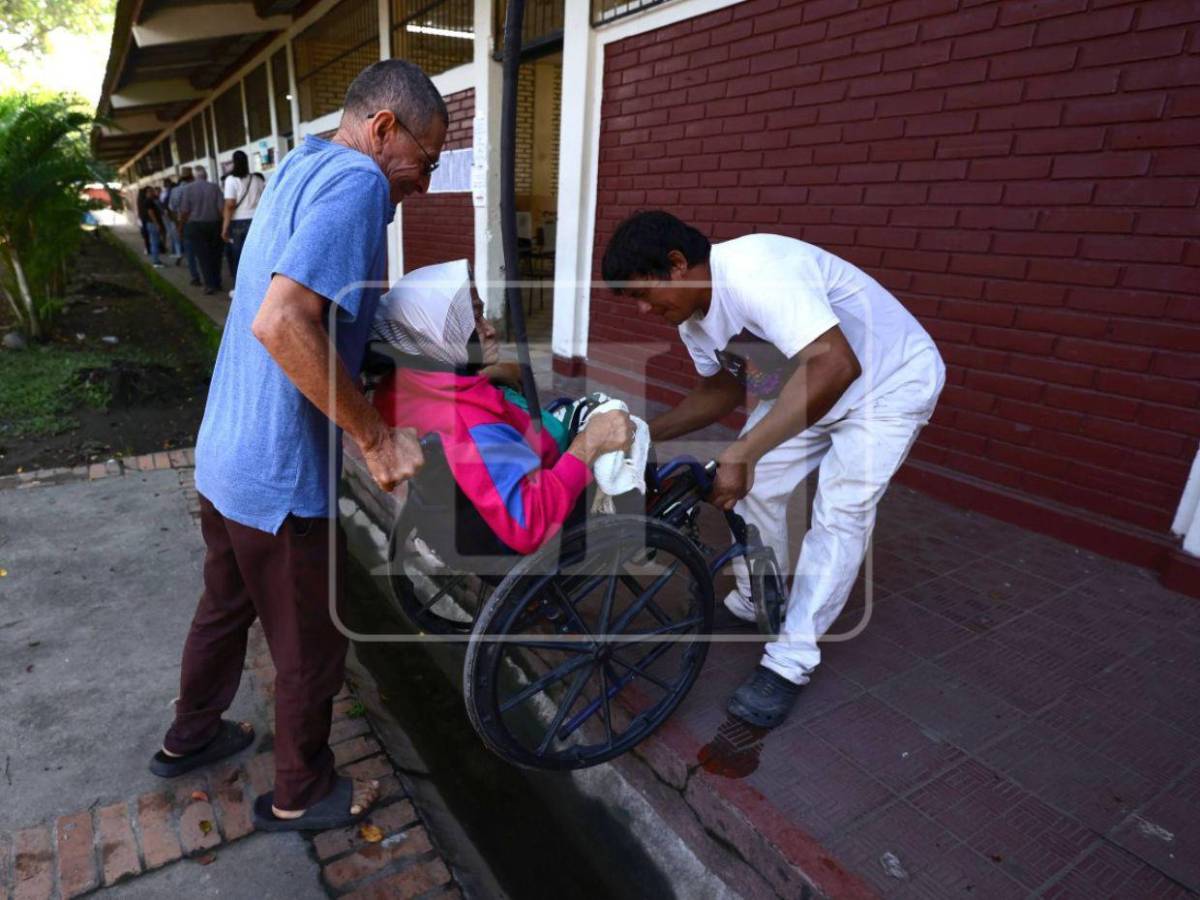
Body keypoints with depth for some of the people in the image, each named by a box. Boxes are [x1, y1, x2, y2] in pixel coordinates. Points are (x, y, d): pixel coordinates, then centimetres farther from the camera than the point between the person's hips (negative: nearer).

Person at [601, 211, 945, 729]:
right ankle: (754, 606, 22)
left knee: (840, 514, -14)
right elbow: (722, 390, 6)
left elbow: (835, 366, -46)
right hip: (802, 388, 8)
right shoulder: (691, 317, -7)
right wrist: (649, 434, -6)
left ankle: (791, 663, -3)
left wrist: (742, 452, -47)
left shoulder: (756, 271, -36)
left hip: (888, 384, -8)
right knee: (753, 487, 1)